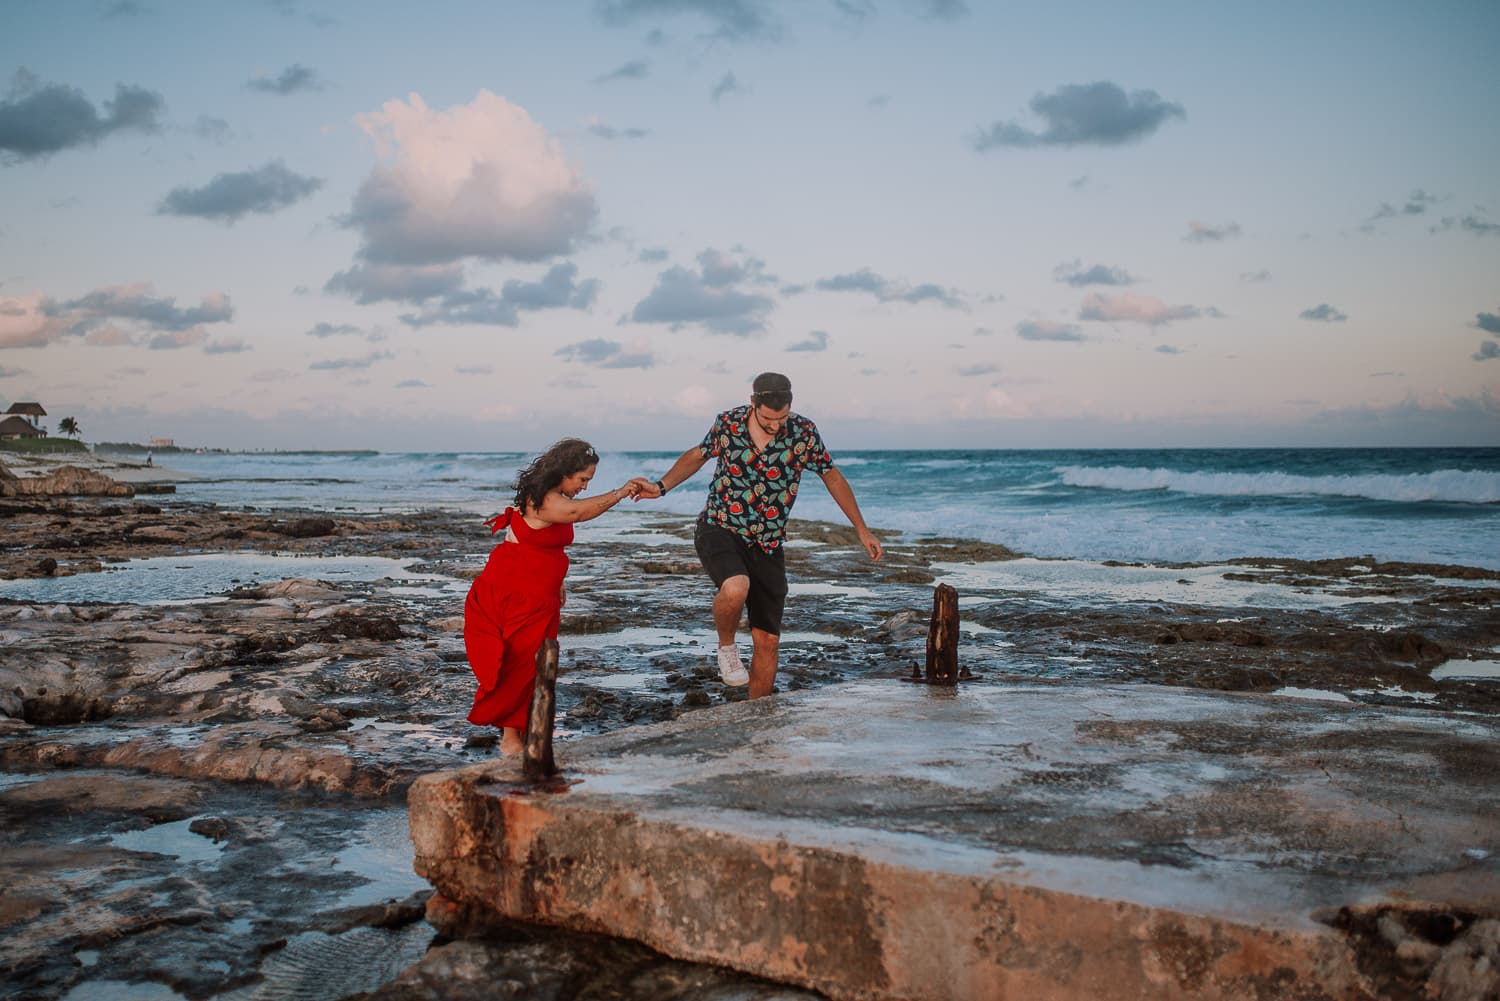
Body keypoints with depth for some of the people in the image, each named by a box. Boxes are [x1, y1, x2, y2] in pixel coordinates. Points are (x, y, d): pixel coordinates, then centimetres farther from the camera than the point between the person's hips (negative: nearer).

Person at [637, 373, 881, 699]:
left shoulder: (804, 433, -8)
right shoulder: (727, 423, -8)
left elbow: (832, 478, 6)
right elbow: (697, 455, 12)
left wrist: (862, 530, 9)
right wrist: (662, 486, -1)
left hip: (768, 546, 2)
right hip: (720, 530, -2)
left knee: (767, 641, 2)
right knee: (736, 588, -35)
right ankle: (726, 646, -3)